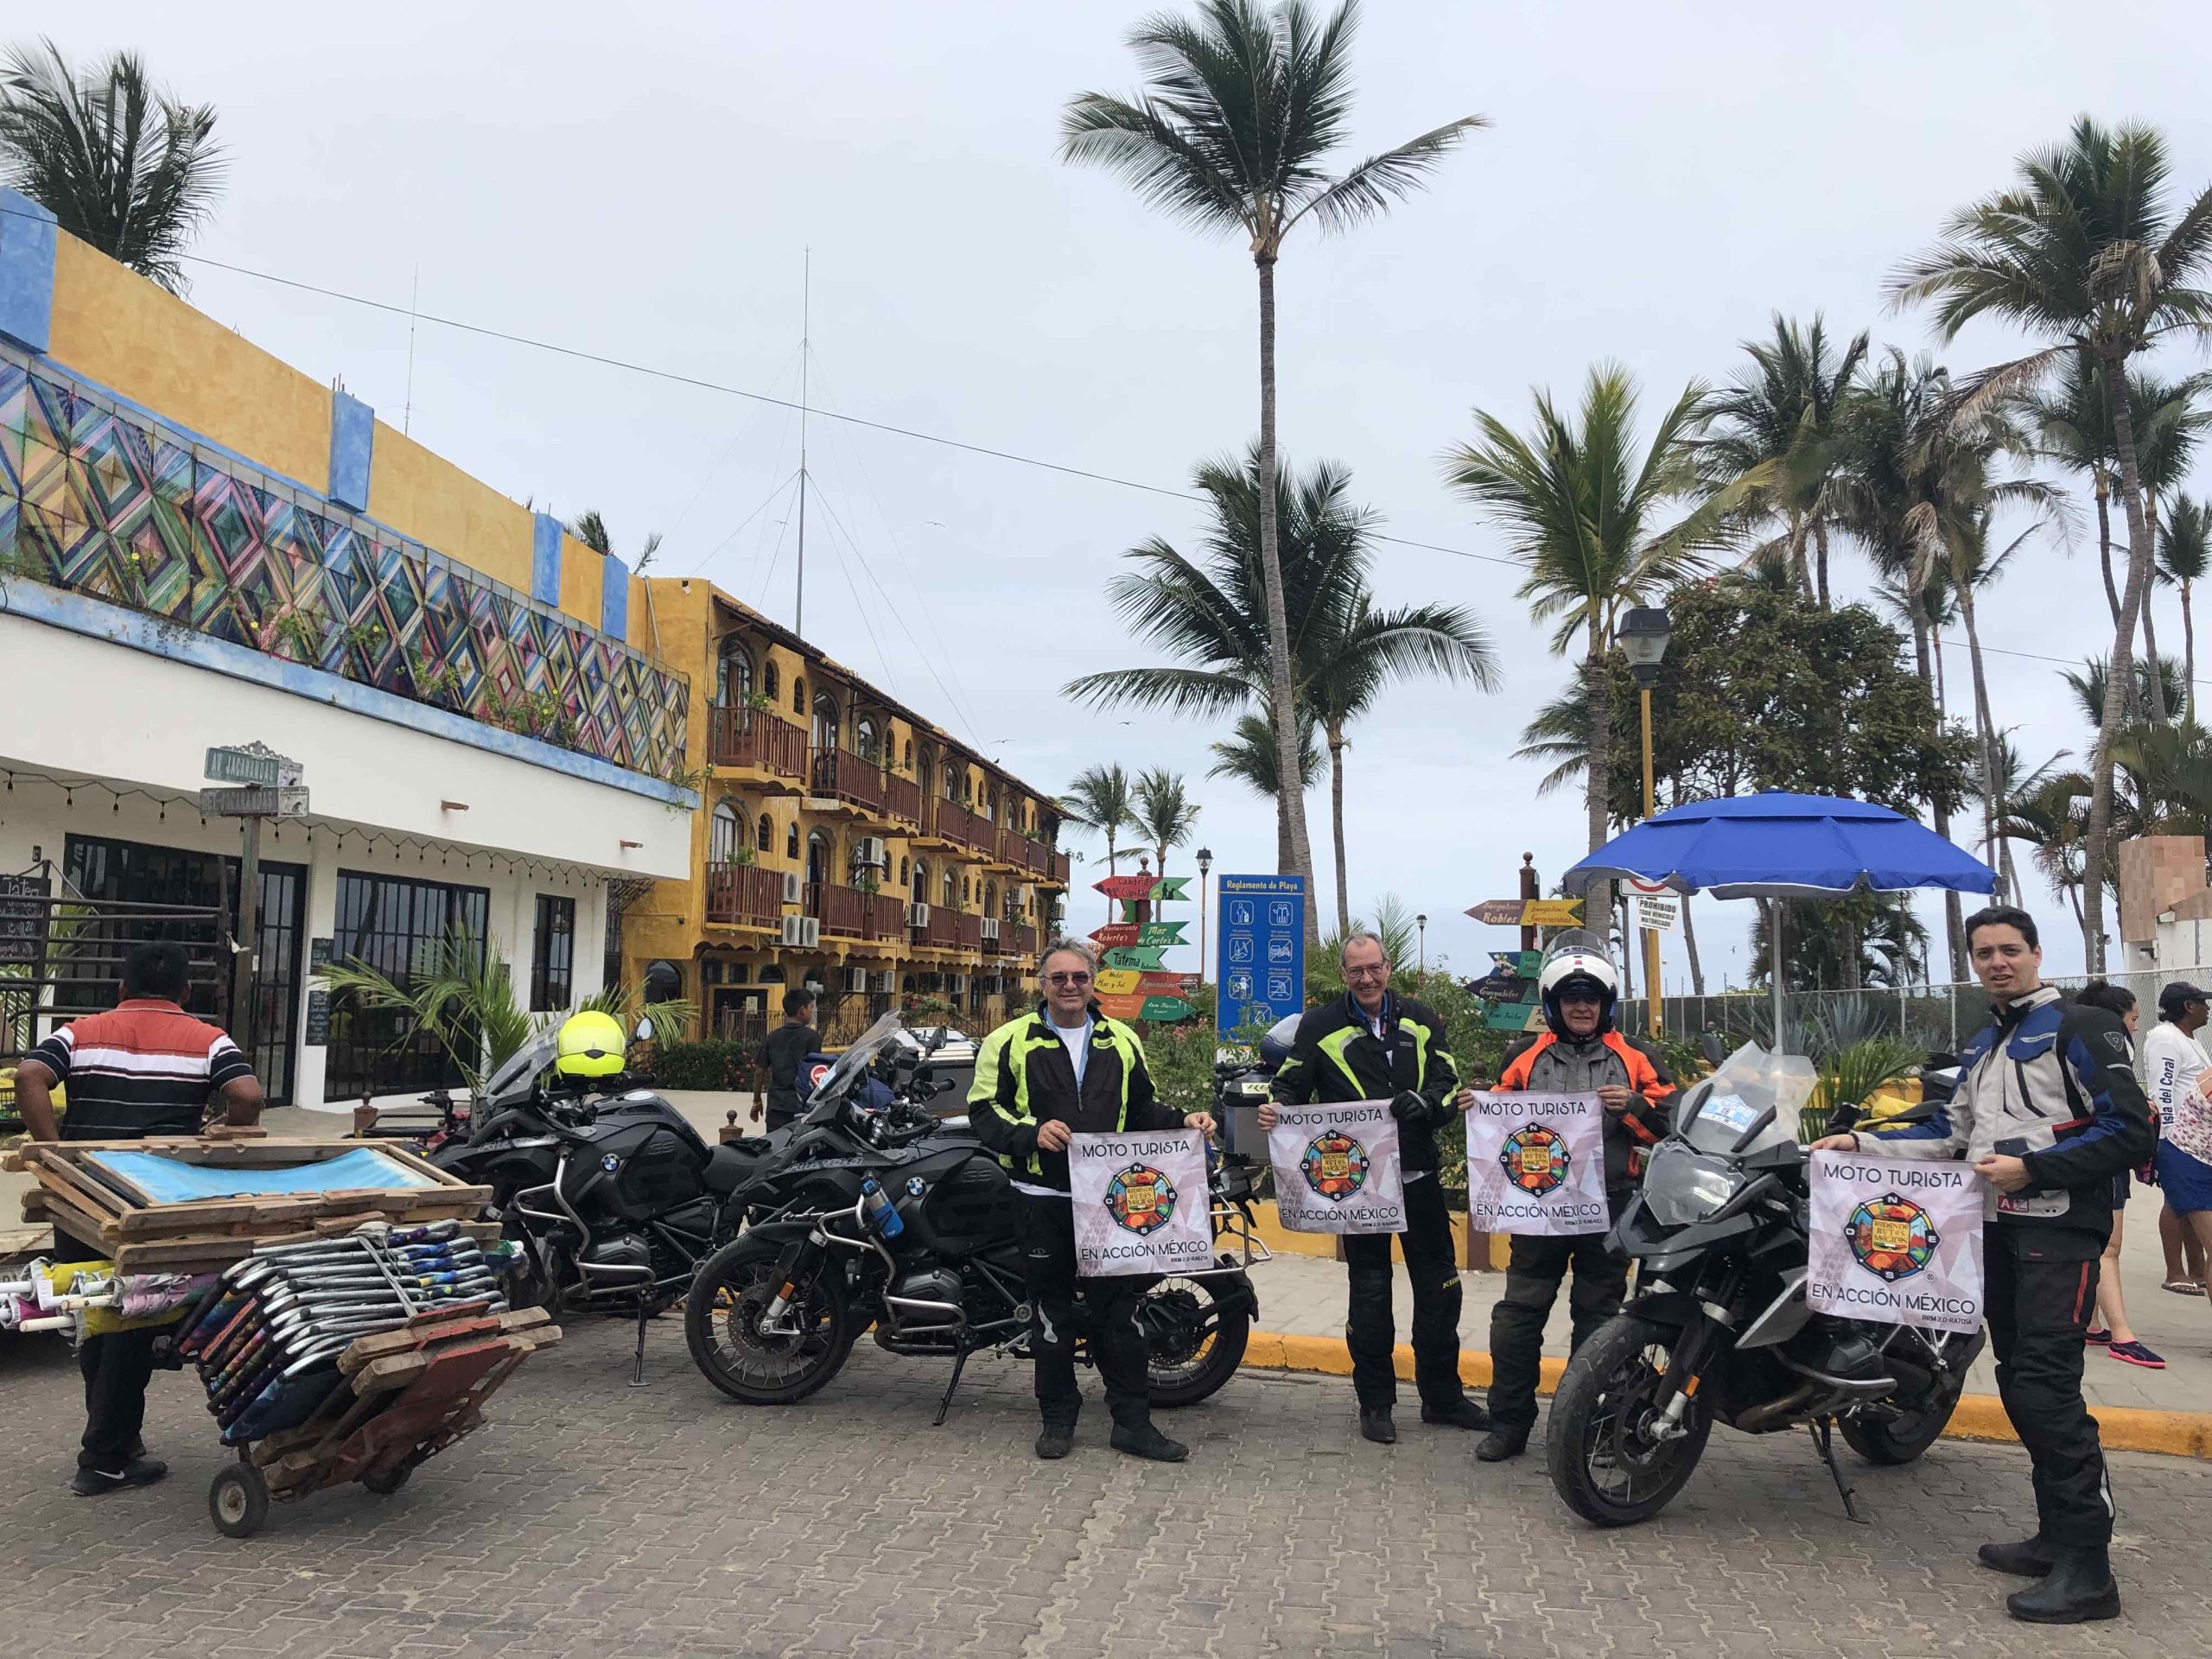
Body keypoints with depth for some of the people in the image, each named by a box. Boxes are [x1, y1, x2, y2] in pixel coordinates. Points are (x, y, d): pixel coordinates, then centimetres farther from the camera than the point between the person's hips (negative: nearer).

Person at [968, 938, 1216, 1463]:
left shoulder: (1121, 1041, 12)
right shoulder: (1011, 1040, 1)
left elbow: (1141, 1108, 19)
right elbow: (983, 1110, -3)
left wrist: (1182, 1121, 1)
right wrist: (1031, 1132, -19)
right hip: (1041, 1198, -2)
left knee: (1120, 1310, 4)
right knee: (1051, 1311, 8)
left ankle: (1133, 1421, 13)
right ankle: (1058, 1417, 22)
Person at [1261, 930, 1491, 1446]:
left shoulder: (1420, 1020, 8)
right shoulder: (1321, 1025, 0)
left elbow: (1448, 1081, 4)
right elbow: (1292, 1085, 0)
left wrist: (1425, 1102, -18)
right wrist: (1276, 1108, -22)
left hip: (1418, 1172, 3)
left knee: (1439, 1286, 10)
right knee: (1370, 1292, 7)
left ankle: (1442, 1395, 26)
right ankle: (1375, 1401, 20)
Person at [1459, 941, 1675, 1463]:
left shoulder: (1637, 1058, 8)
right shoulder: (1524, 1056, 10)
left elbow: (1672, 1122, 3)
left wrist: (1633, 1106, -15)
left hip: (1610, 1205, 0)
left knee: (1598, 1316, 8)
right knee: (1518, 1315, 0)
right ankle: (1508, 1422, 10)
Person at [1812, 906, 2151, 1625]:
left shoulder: (2081, 1027, -5)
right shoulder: (1982, 1045, 20)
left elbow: (2129, 1131, -12)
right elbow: (1950, 1134, 20)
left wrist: (2031, 1168, -18)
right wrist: (1861, 1145, 10)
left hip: (2058, 1229, -8)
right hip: (1997, 1230, 8)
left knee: (2046, 1386, -14)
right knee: (2019, 1385, 11)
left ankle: (2088, 1566, -9)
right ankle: (2057, 1534, 22)